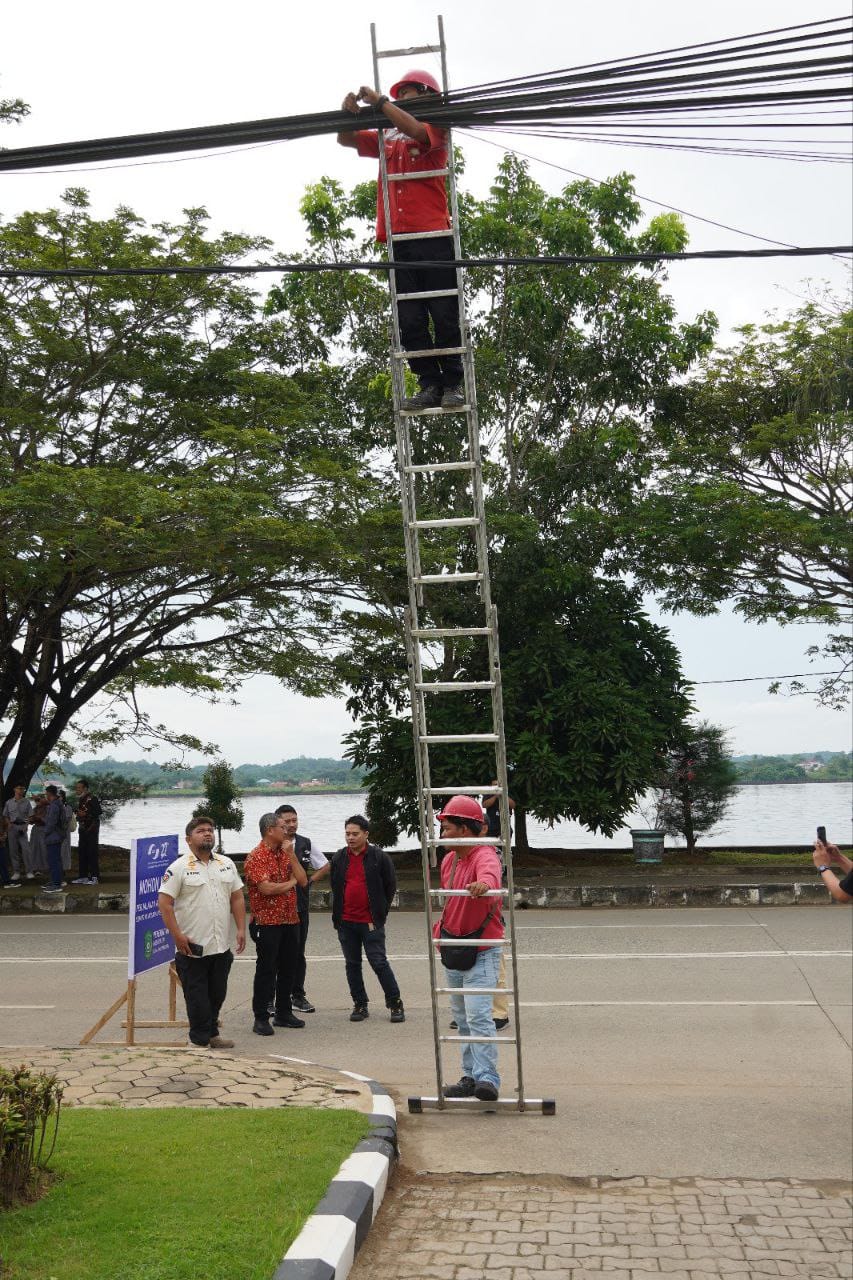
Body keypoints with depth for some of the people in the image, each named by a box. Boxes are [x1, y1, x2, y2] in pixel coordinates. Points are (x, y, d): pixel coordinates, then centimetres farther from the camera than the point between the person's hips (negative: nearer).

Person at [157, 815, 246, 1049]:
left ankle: (212, 1033, 30)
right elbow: (164, 902, -10)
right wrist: (177, 935, -16)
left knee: (217, 994, 15)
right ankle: (200, 1040, 13)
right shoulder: (179, 868, -7)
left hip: (222, 946, 5)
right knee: (197, 997, 2)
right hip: (193, 947, -5)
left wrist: (241, 929, 3)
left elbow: (237, 898, 13)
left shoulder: (226, 864, 10)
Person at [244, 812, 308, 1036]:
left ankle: (284, 1013, 23)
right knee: (266, 970, -2)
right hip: (267, 922, -7)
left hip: (290, 920, 7)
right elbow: (266, 888, -22)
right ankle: (261, 1018, 5)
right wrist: (290, 883, -5)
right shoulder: (257, 857, -10)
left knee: (288, 968, 12)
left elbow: (303, 881, 5)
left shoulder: (286, 854, 14)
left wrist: (291, 855, -5)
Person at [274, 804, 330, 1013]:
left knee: (298, 952, 12)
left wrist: (309, 881, 3)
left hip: (299, 907, 4)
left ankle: (298, 995, 23)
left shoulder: (307, 844, 5)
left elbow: (325, 867, 15)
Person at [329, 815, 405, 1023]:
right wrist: (338, 912, 14)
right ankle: (360, 1005, 21)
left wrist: (380, 911, 3)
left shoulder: (379, 857, -6)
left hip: (370, 922, -5)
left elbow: (391, 886, 2)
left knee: (379, 963, -4)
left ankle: (395, 1004, 8)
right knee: (352, 964, 10)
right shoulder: (338, 858, 6)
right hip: (345, 922, 5)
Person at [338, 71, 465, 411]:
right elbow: (346, 140, 22)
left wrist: (380, 102, -10)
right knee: (409, 321, 0)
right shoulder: (387, 137, 23)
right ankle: (430, 385, 2)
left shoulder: (436, 129, 7)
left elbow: (416, 131, -16)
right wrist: (350, 112, 1)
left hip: (434, 237, -6)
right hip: (399, 240, 6)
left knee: (445, 316, -5)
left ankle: (454, 384, 0)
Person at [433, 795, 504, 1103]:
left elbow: (490, 874, -45)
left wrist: (484, 883, -66)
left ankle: (487, 1080, -12)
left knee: (478, 1016, -16)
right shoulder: (448, 860, 8)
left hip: (481, 952, -9)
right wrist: (441, 927, 15)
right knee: (463, 1019, 15)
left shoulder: (484, 855, -20)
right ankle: (470, 1077, 24)